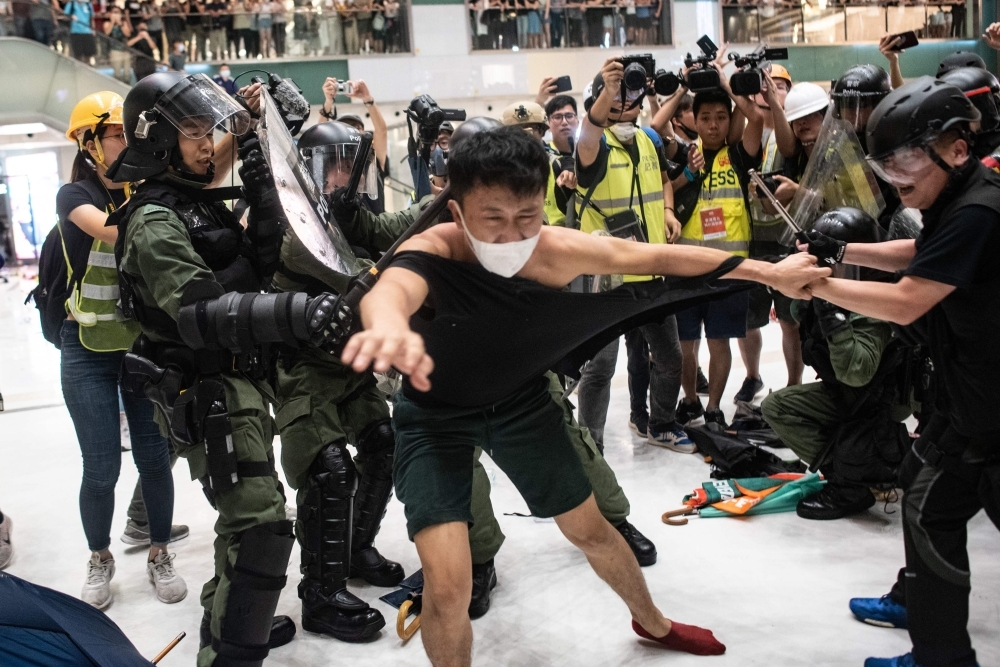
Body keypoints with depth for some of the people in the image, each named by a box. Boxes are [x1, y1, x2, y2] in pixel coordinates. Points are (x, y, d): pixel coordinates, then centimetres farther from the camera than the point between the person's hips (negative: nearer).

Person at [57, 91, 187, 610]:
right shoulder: (75, 195, -7)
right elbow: (115, 233, -27)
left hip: (145, 342, 3)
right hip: (89, 350, -3)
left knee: (155, 457, 4)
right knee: (102, 467, -1)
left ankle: (159, 553, 24)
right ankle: (100, 560, 23)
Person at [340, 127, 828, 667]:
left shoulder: (558, 251, -24)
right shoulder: (432, 252, -35)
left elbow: (659, 257, -10)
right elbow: (389, 290, -59)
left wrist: (768, 272, -4)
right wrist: (390, 327, -84)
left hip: (520, 400, 3)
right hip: (435, 414, -3)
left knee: (589, 528, 18)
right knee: (447, 586, -16)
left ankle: (652, 623, 49)